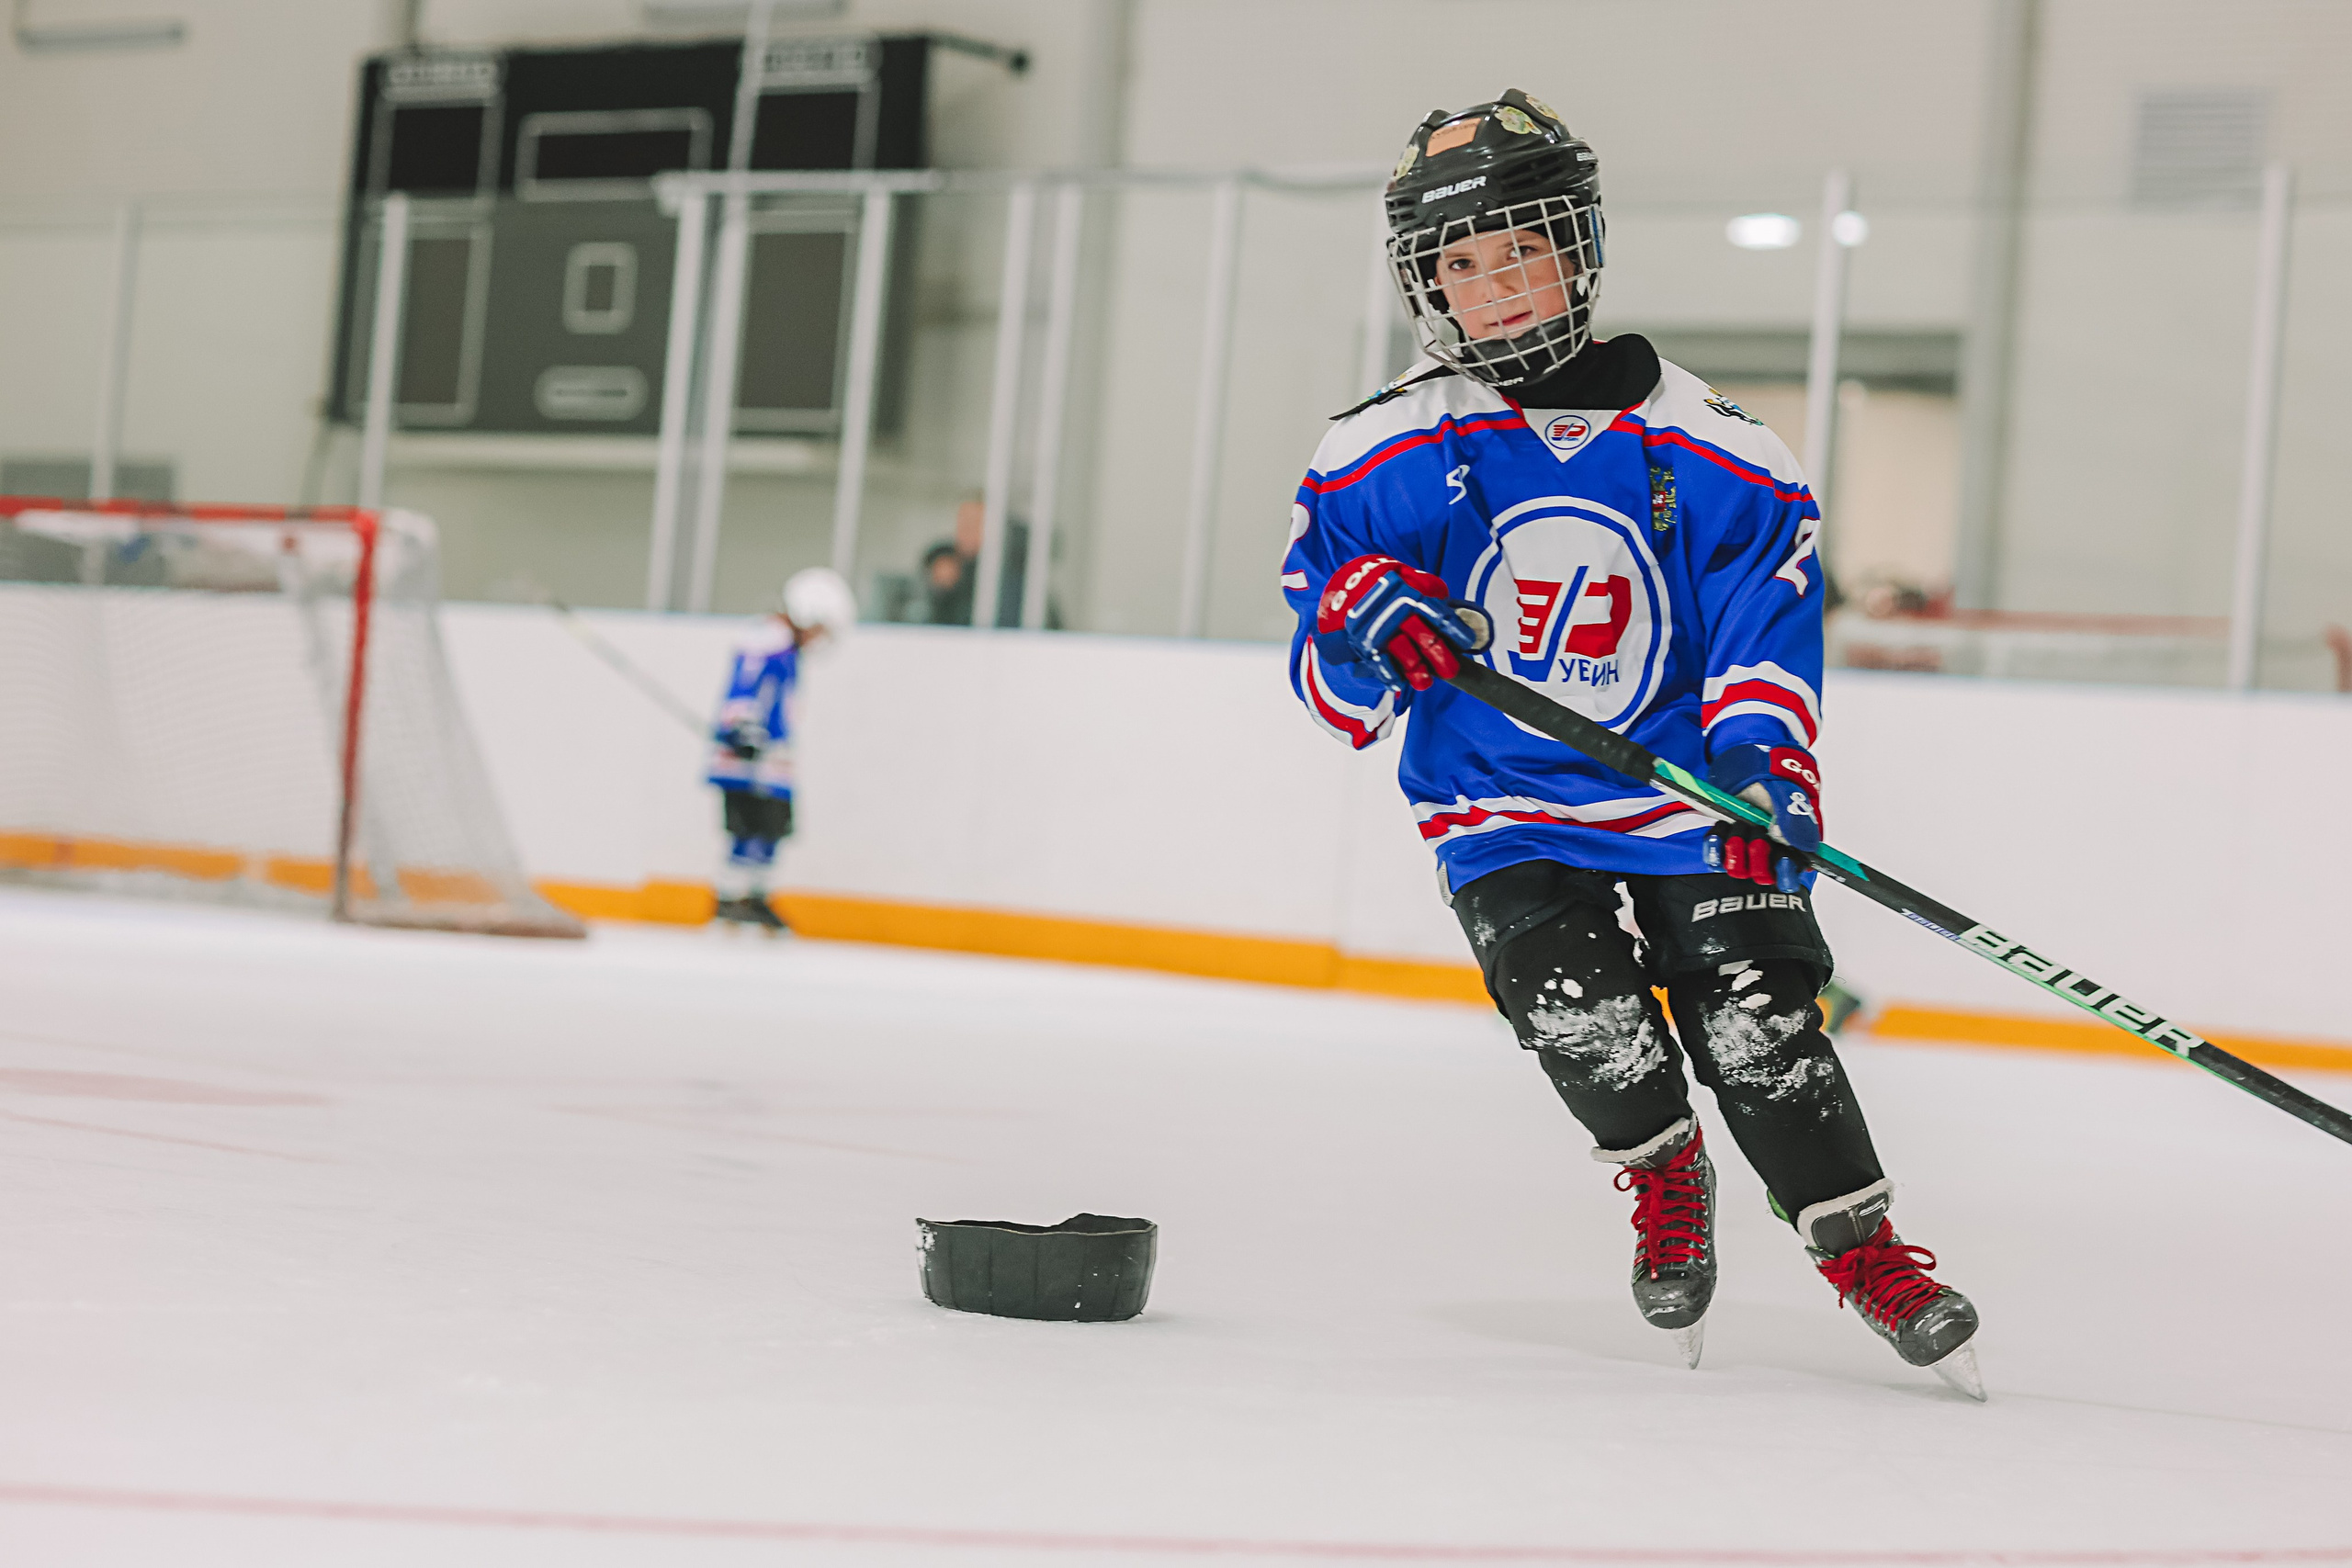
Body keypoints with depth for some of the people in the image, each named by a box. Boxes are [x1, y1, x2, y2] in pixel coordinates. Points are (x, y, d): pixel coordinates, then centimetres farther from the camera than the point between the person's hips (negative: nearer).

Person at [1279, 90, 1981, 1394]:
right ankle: (1663, 1173, 6)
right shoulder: (1381, 455, -1)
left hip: (1686, 789, 0)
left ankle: (1861, 1246, 2)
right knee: (1566, 993, -23)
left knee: (1753, 1013, -16)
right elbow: (1331, 689, 2)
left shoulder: (1702, 443, -3)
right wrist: (1365, 628, -21)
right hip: (1500, 808, 0)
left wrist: (1763, 767, -20)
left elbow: (1765, 624, -3)